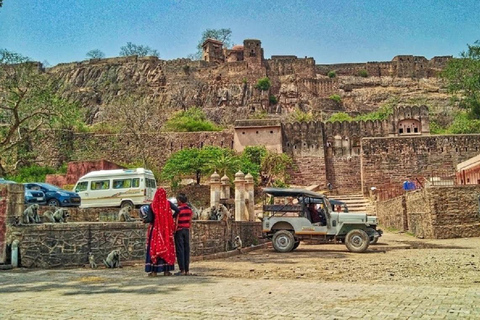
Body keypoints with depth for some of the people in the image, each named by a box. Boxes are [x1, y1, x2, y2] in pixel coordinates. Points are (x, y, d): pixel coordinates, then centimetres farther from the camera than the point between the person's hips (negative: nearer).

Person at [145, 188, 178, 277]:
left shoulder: (152, 205, -6)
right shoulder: (168, 203, -2)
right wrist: (172, 218, 4)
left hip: (155, 229, -1)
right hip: (166, 229, 1)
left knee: (154, 248, 5)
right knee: (167, 248, 9)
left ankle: (154, 271, 4)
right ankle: (166, 270, 11)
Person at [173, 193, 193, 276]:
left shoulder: (178, 209, -12)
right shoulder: (189, 209, 6)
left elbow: (176, 222, -14)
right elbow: (190, 221, 10)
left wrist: (174, 231, -6)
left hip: (179, 231, -6)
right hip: (186, 230, 6)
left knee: (180, 250, -2)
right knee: (187, 249, 8)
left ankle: (182, 270, -2)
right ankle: (187, 270, 11)